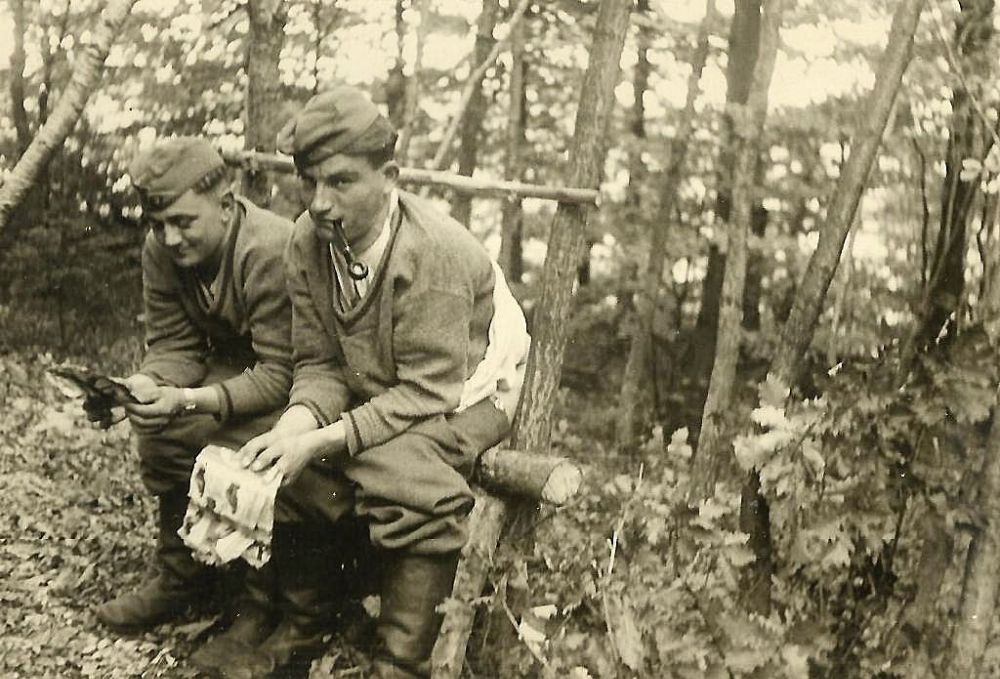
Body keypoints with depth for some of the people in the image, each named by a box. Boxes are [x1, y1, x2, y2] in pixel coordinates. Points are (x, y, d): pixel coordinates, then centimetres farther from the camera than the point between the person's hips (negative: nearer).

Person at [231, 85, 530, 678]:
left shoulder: (438, 254, -29)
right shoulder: (309, 242, -11)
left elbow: (425, 393, -28)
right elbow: (321, 363, -5)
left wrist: (323, 441, -35)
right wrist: (294, 426, -27)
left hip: (460, 393, -6)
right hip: (370, 390, 7)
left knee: (412, 485, -34)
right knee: (270, 458, -9)